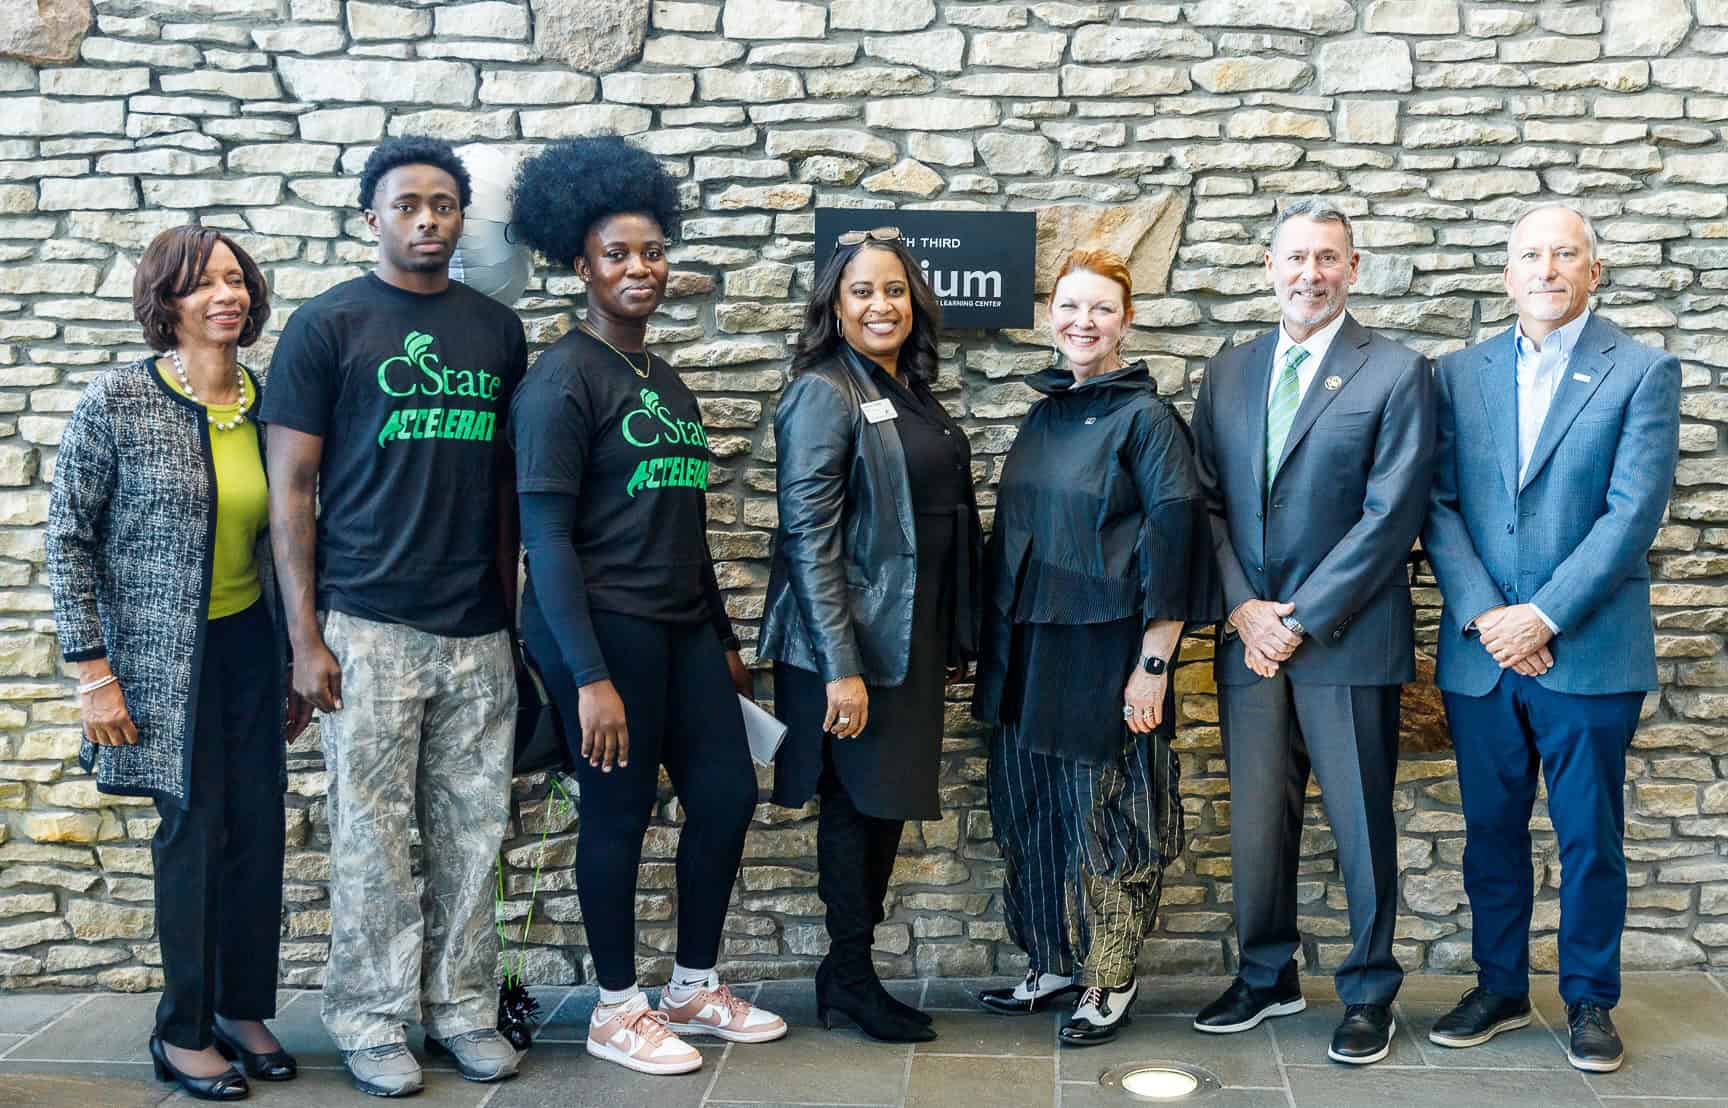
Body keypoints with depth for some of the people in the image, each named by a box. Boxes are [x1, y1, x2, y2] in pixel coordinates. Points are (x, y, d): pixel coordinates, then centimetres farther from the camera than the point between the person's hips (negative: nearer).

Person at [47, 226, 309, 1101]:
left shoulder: (270, 402, 2)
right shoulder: (116, 401, -11)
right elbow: (68, 537, -7)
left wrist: (300, 664, 13)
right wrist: (93, 670, -11)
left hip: (252, 644, 4)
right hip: (163, 656, -4)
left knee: (258, 829, 6)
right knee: (193, 828, 1)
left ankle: (245, 1010, 25)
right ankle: (184, 1034, 18)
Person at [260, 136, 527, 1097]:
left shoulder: (499, 328, 10)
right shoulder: (328, 325, -1)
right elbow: (291, 490, -2)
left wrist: (510, 602, 10)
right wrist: (305, 636, -7)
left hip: (480, 631, 4)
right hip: (369, 629, -3)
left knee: (473, 830, 8)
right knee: (374, 835, 3)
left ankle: (464, 1006, 22)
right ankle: (372, 1020, 17)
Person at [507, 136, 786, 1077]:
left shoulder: (666, 381, 14)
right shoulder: (563, 380, -10)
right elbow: (546, 537, -15)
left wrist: (723, 639, 19)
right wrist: (589, 675, -20)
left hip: (682, 624, 8)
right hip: (602, 627, -8)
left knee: (727, 795, 8)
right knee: (620, 811, 2)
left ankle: (695, 987, 26)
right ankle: (617, 1010, 20)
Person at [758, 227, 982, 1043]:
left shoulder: (912, 394, 12)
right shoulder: (824, 395, -12)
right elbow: (809, 538, -17)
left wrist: (953, 641, 16)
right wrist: (841, 666, -21)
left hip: (910, 640, 8)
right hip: (850, 644, -8)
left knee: (886, 802, 13)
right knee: (855, 805, 3)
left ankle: (848, 969, 25)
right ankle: (852, 978, 18)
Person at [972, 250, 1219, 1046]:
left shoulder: (1145, 416, -9)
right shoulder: (1045, 413, 11)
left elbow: (1174, 538, -13)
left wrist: (1153, 662, -15)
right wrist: (997, 643, 14)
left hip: (1105, 651, -7)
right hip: (1027, 650, 7)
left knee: (1106, 819, 3)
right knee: (1031, 815, 14)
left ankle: (1108, 982, 18)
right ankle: (1053, 965, 29)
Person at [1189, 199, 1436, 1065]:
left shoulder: (1397, 373, -3)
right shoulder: (1228, 372, 11)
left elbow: (1390, 516, -10)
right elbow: (1206, 501, 8)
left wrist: (1302, 621, -13)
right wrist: (1242, 610, -5)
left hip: (1347, 639, -4)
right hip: (1249, 636, 4)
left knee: (1361, 824, 6)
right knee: (1255, 823, 11)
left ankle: (1369, 994, 22)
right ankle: (1266, 977, 29)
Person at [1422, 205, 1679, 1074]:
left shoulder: (1643, 373, -1)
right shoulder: (1460, 374, 8)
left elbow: (1632, 512, -9)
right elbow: (1440, 506, 3)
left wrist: (1545, 616, -15)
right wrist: (1483, 614, -10)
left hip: (1589, 650, -3)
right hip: (1481, 648, 3)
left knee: (1590, 834, 6)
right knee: (1490, 828, 11)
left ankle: (1590, 999, 22)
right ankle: (1499, 987, 26)